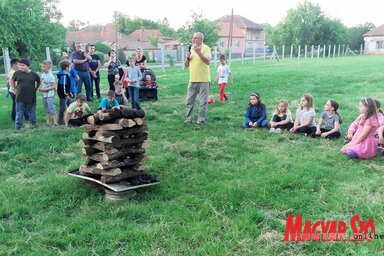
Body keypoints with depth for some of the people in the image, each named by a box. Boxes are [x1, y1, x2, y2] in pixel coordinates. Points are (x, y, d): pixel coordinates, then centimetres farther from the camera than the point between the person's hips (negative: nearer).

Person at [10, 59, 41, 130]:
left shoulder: (34, 74, -1)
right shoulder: (17, 73, -1)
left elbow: (38, 82, 17)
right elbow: (12, 81, 15)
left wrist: (35, 89, 10)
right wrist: (15, 89, 9)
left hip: (31, 98, 0)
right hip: (20, 98, 0)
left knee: (32, 112, 12)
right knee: (19, 113, 2)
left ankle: (33, 124, 27)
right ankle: (18, 127, 6)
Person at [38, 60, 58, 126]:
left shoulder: (50, 76, -15)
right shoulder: (42, 75, 8)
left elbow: (54, 86, -17)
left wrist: (45, 89, -20)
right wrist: (40, 88, 0)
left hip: (50, 95, -8)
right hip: (44, 95, 8)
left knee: (52, 110, -7)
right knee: (47, 110, 14)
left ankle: (55, 123, -3)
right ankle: (48, 122, 22)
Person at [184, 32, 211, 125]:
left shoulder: (205, 48, -5)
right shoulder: (191, 49, 14)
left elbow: (208, 61, -20)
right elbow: (186, 65, 16)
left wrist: (199, 52, -28)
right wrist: (187, 58, -4)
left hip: (203, 80, -6)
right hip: (192, 80, 6)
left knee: (203, 102, 0)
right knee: (189, 101, 8)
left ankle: (201, 120, 8)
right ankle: (188, 119, 17)